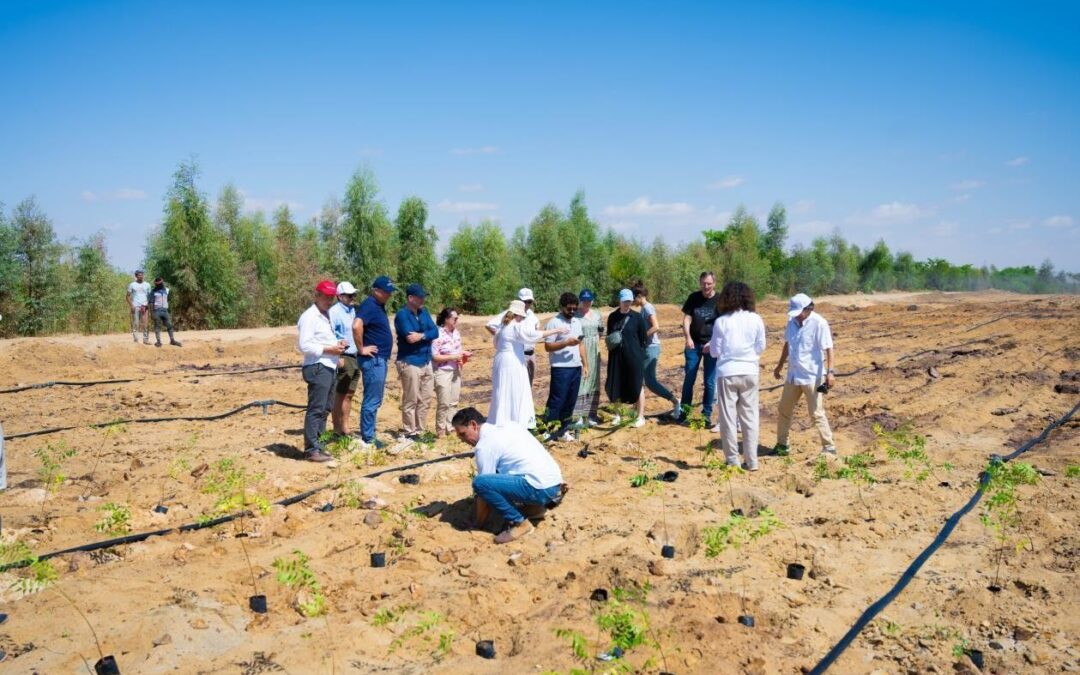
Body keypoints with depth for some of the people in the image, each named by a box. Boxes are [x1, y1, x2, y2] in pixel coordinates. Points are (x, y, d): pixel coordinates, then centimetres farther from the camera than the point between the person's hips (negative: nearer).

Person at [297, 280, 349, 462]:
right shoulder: (309, 317, -10)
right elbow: (304, 346, -17)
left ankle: (317, 445, 22)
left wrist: (337, 345, 8)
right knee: (316, 409, -9)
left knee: (324, 409, 14)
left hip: (329, 367, 10)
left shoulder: (326, 316, 19)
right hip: (317, 368, -10)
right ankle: (311, 449, -6)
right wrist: (329, 349, -17)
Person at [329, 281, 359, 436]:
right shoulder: (334, 311, -10)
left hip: (355, 357, 8)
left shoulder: (352, 310, 15)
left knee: (349, 394, 12)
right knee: (339, 394, -1)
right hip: (343, 358, -8)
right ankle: (337, 429, 7)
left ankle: (345, 427, 20)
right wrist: (338, 357, -20)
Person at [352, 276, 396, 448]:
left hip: (381, 359, 10)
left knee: (375, 400, 15)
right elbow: (356, 326, -32)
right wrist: (361, 349, -21)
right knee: (372, 401, -5)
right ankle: (367, 439, 2)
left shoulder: (379, 306, 14)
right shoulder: (369, 305, -15)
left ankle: (368, 435, 23)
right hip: (373, 360, -10)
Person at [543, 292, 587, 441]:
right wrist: (566, 342, -22)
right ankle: (548, 430, 3)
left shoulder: (577, 322, 13)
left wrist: (585, 364, 12)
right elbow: (548, 346, -13)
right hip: (561, 368, -7)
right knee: (556, 401, -4)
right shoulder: (554, 323, -9)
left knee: (570, 401, 11)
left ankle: (564, 429, 20)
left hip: (576, 367, 7)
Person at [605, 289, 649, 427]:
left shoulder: (637, 317, -4)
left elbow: (643, 339, -1)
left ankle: (641, 417, 10)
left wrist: (640, 355, -3)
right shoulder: (612, 317, 5)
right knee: (615, 386, 8)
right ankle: (618, 415, 24)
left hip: (634, 358, -3)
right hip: (616, 358, 3)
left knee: (638, 386, 1)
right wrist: (610, 344, -4)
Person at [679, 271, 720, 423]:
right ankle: (684, 410, 17)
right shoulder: (693, 298, 3)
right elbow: (686, 319, 2)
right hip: (693, 344, 2)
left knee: (710, 381, 2)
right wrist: (687, 338, -13)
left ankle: (707, 413, 13)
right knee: (689, 379, 6)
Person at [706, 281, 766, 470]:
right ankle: (751, 461, 13)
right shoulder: (756, 320, -2)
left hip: (727, 373, -2)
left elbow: (715, 351, -4)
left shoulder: (721, 321, -7)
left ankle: (732, 461, 10)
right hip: (749, 372, 2)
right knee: (750, 417, 11)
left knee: (728, 417, 6)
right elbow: (760, 348, 4)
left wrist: (709, 347, 17)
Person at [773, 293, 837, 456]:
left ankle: (829, 448, 5)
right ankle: (781, 444, 29)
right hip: (793, 375, 7)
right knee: (784, 410, 15)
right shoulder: (792, 321, 5)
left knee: (817, 414, -5)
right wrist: (780, 365, 23)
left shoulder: (819, 323, -16)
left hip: (812, 377, -7)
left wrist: (830, 372, -28)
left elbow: (828, 349, -19)